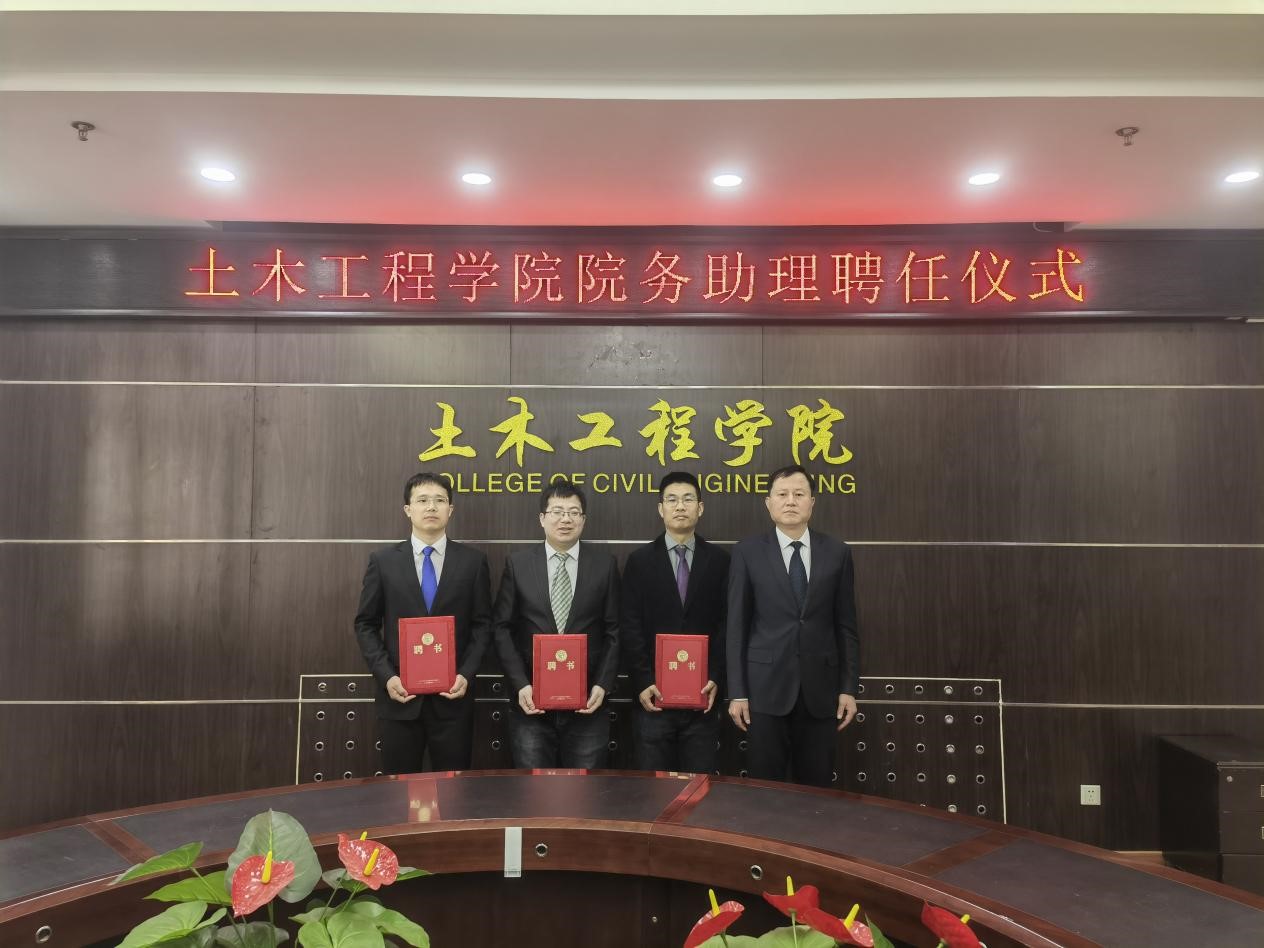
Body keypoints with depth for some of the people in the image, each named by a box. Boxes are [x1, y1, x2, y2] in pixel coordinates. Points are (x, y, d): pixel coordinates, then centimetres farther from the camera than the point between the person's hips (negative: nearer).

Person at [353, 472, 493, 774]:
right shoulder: (383, 560, 2)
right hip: (399, 696, 0)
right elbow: (365, 625, 4)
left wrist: (466, 674, -9)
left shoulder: (473, 561, 2)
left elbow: (483, 624, 3)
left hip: (453, 696, 0)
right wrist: (386, 676, -8)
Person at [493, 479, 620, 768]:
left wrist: (603, 684, -7)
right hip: (532, 699, 0)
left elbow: (614, 631, 3)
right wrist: (520, 685, -7)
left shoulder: (605, 564, 1)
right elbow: (502, 627, 1)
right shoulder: (518, 563, 2)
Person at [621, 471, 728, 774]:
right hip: (655, 693, 0)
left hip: (702, 693, 1)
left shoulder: (719, 560, 5)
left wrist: (715, 679, -7)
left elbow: (726, 624, 2)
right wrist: (642, 683, -9)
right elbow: (630, 628, -1)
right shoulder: (640, 560, 3)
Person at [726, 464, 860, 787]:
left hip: (820, 688, 2)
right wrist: (737, 692, -5)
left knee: (816, 789, 10)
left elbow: (846, 626, 6)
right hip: (766, 687, -1)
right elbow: (737, 627, -1)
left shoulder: (837, 552, 4)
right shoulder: (747, 553, -1)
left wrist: (849, 688, 2)